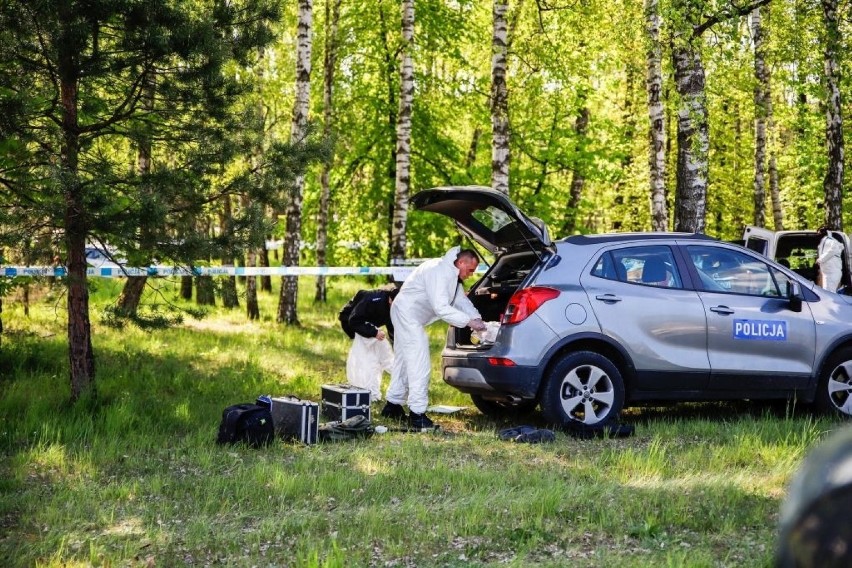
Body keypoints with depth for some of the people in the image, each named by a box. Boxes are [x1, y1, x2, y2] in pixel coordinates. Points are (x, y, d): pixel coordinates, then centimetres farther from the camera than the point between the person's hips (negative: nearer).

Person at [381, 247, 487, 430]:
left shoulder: (452, 274, 10)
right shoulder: (439, 272, -24)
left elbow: (462, 300, 13)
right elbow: (441, 308, -30)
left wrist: (477, 318, -4)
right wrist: (469, 322, -28)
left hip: (411, 316, 11)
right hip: (407, 313, -11)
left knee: (405, 360, 19)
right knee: (419, 364, -13)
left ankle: (393, 405, 30)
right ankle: (417, 416, -13)